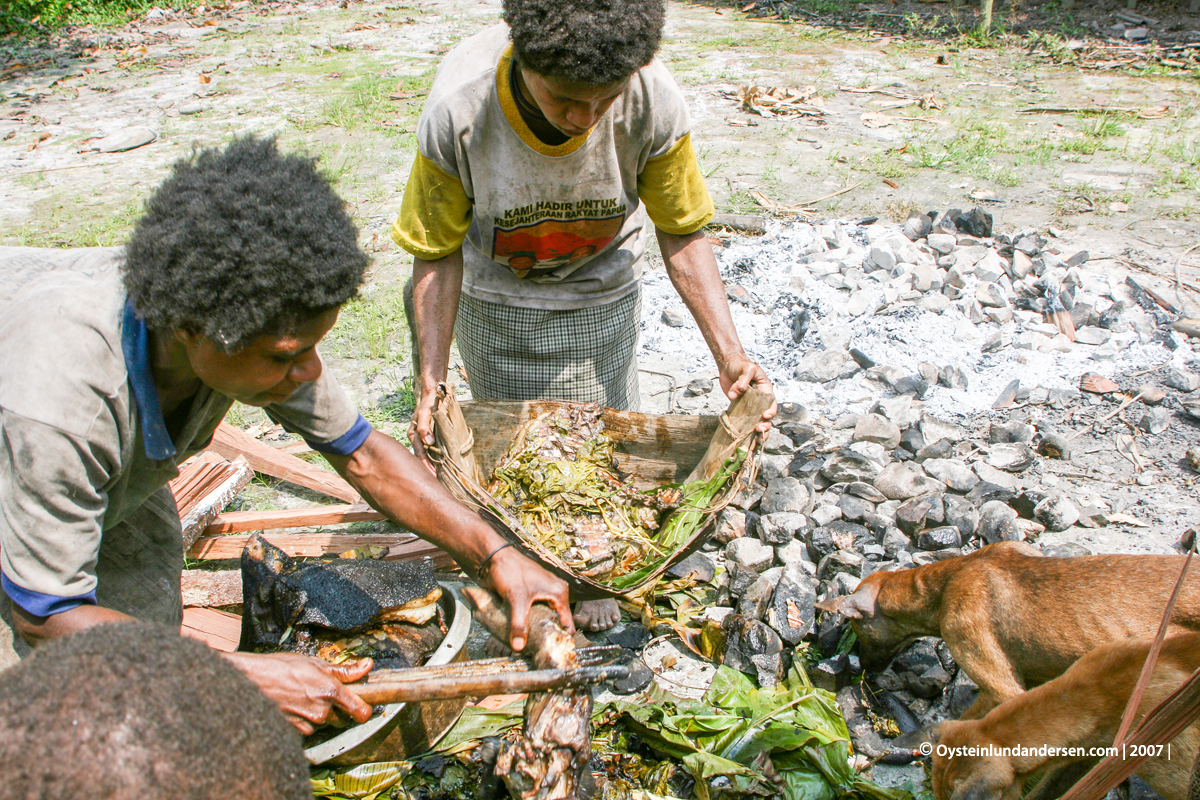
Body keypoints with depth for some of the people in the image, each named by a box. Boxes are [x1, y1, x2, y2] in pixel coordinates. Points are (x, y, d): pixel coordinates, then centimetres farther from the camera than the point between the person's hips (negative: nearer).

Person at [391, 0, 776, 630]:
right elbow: (439, 253, -21)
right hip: (494, 298, 0)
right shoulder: (457, 107, -35)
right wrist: (431, 381, -27)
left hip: (600, 296, 1)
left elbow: (681, 232, -17)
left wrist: (729, 353, -24)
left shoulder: (654, 102, -33)